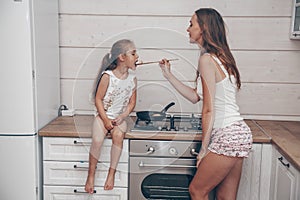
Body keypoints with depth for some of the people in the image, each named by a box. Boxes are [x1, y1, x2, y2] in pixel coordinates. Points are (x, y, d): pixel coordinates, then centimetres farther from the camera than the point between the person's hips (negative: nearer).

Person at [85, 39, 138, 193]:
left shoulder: (132, 79, 1)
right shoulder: (107, 76, -12)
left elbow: (132, 102, 5)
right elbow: (98, 99, -9)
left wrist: (122, 117, -10)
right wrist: (105, 119, -15)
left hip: (120, 117, 3)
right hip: (103, 116, -2)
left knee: (118, 135, -28)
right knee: (97, 140, -26)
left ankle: (111, 173, -13)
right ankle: (91, 175, -7)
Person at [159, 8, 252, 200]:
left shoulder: (207, 59, -14)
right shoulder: (222, 57, 14)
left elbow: (209, 110, -15)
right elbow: (195, 96, 17)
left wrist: (204, 148, -8)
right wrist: (169, 75, 18)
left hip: (227, 135, -9)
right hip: (239, 132, 9)